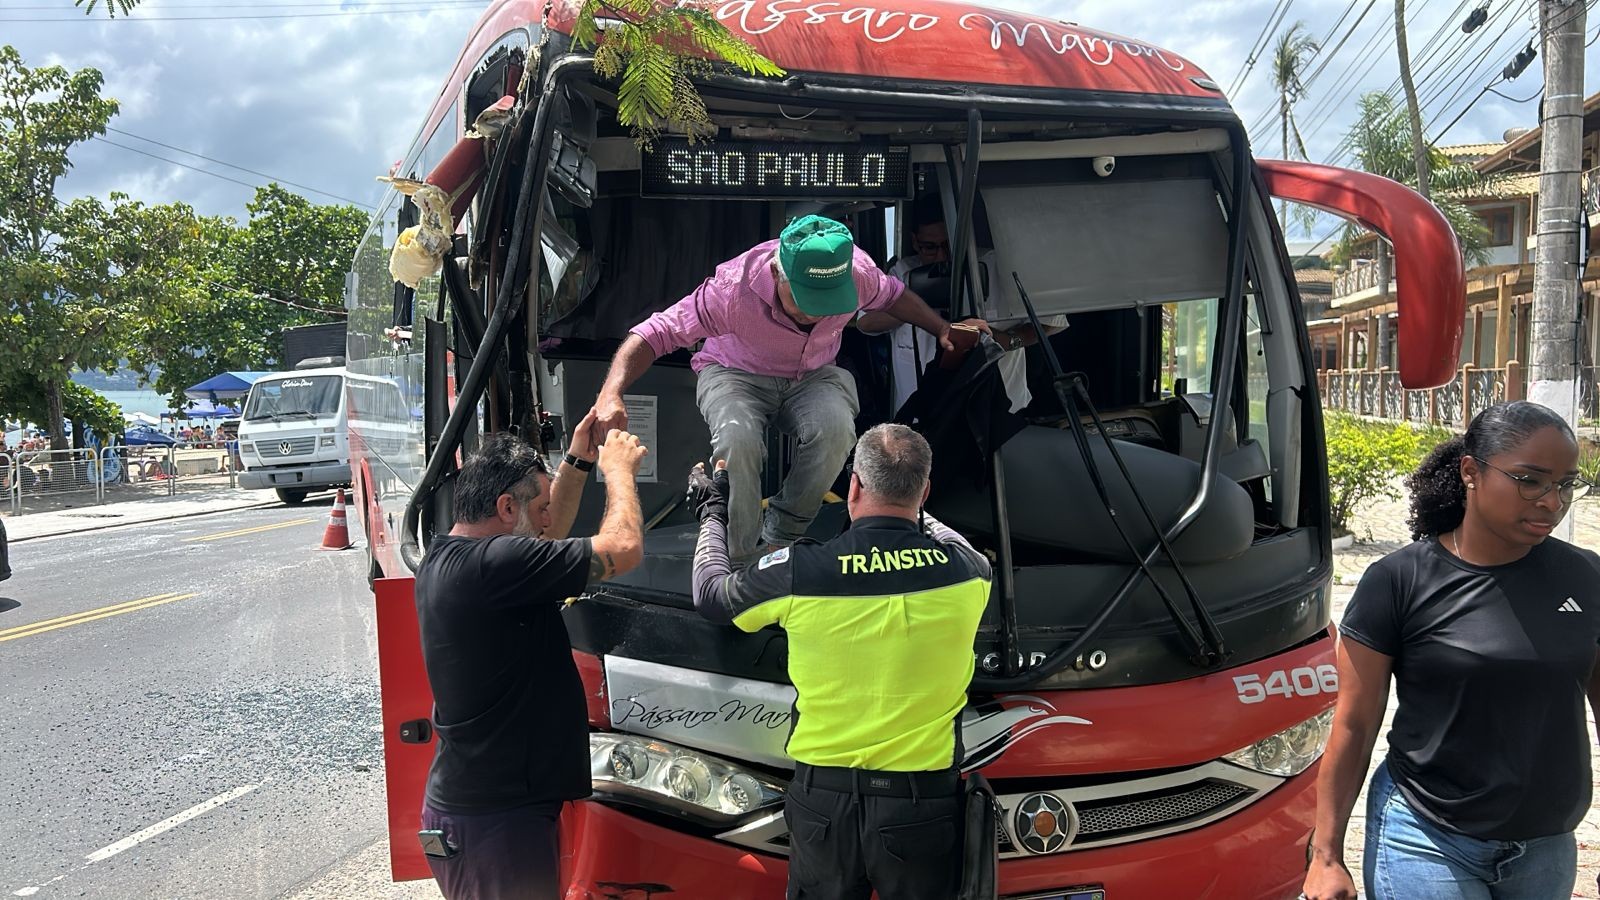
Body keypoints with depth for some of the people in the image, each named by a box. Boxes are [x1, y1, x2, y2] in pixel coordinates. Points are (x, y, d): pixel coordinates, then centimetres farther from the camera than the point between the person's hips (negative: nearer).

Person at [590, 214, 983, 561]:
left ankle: (780, 539, -11)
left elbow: (892, 295, 4)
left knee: (835, 428, -32)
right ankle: (740, 557, -16)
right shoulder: (733, 289, -34)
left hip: (813, 375, 3)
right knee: (737, 437, -36)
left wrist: (942, 329, 0)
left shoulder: (857, 272, -23)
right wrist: (611, 393, -46)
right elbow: (653, 333, -32)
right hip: (736, 374, -2)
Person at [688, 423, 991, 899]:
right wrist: (912, 511, 31)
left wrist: (713, 511, 21)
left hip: (825, 801, 0)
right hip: (925, 805, 1)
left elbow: (709, 594, 6)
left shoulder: (797, 571, -15)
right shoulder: (966, 572, -10)